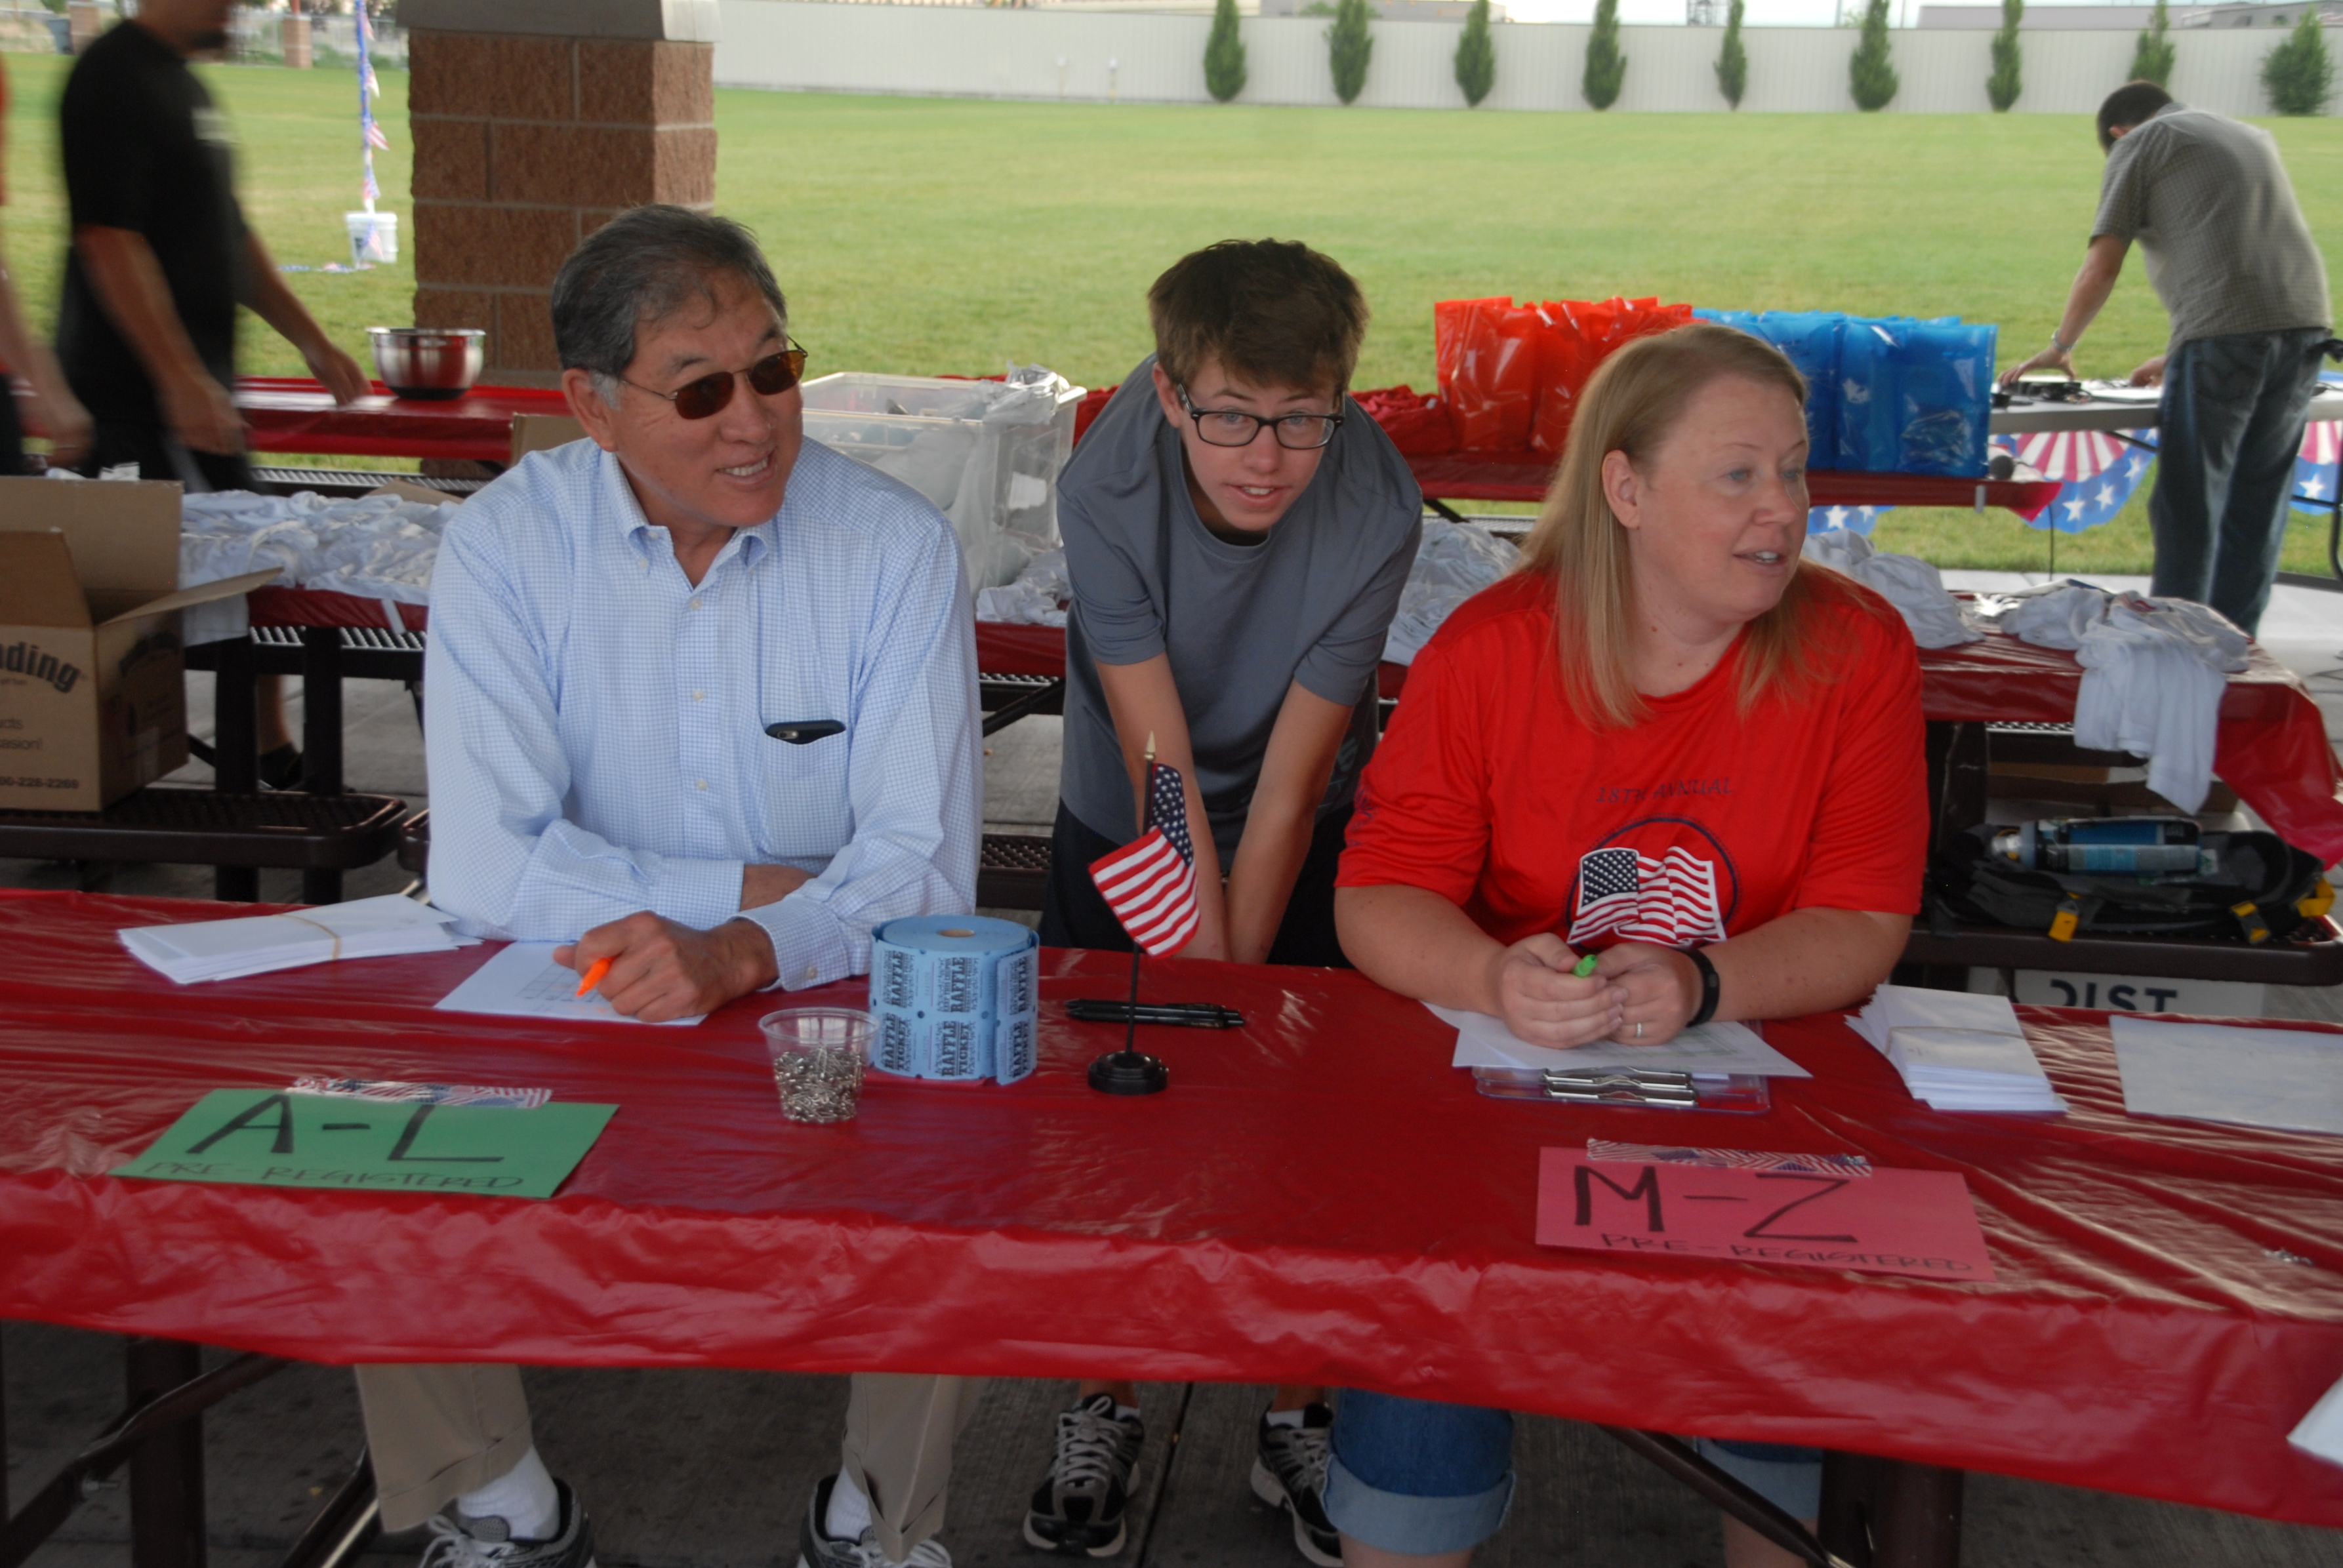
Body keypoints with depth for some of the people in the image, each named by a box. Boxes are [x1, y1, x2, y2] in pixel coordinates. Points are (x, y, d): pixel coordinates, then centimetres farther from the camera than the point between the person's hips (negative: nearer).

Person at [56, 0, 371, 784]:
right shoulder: (115, 78, -13)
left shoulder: (184, 83, 18)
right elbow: (107, 240, -21)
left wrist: (312, 341, 21)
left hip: (193, 385, 10)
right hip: (142, 391, -10)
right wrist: (181, 378, -25)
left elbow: (229, 234, 24)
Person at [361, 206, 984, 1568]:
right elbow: (488, 866, -15)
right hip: (569, 998, 1)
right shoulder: (506, 545, -7)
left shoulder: (897, 547, -9)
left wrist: (743, 952, -34)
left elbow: (925, 867, -15)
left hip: (835, 1000, -1)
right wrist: (757, 885, -15)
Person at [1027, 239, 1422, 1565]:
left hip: (1310, 839, 0)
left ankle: (1305, 1421, 17)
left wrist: (1238, 981, -22)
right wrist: (1201, 971, -31)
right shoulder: (1108, 490, -28)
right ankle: (1105, 1408, 21)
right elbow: (1159, 760, -28)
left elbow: (1290, 784, -23)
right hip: (1126, 826, 0)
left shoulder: (1377, 510, -27)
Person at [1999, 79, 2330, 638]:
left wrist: (2060, 347, 17)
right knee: (2258, 510, 12)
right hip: (2304, 321, 7)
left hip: (2225, 331, -7)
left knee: (2189, 508, 0)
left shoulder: (2140, 143, 9)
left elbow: (2101, 268, 2)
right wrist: (2178, 356, 37)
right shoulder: (2253, 137, 29)